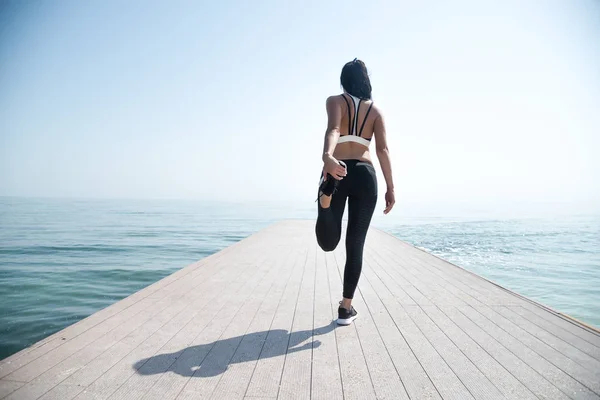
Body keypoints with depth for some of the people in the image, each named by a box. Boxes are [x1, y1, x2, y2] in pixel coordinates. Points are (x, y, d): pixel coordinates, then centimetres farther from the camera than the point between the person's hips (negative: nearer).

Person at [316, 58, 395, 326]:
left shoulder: (335, 101, 8)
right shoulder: (375, 110, 14)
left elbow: (333, 129, -15)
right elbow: (383, 149, 4)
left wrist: (327, 157, -34)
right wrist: (390, 188, 4)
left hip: (338, 171, -1)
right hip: (365, 175, 2)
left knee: (329, 242, 1)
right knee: (355, 245, 9)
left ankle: (327, 193, -30)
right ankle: (346, 308, 14)